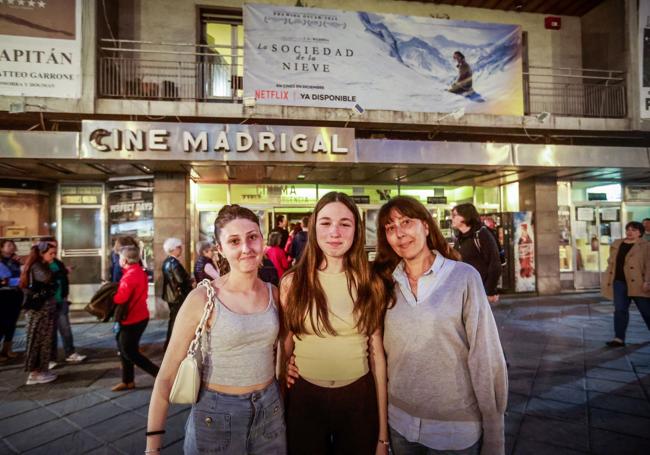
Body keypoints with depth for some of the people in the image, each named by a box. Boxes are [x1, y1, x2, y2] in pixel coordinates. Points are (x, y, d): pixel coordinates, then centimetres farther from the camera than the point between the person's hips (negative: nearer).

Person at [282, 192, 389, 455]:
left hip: (359, 398, 1)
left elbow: (377, 353, -2)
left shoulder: (371, 285, -5)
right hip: (305, 397, 0)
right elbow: (285, 343, 4)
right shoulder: (292, 282, -8)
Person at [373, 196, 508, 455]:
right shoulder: (387, 283, -2)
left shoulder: (464, 277, -13)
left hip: (457, 427, -3)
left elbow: (485, 357, -13)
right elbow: (382, 351, 5)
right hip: (400, 422, 3)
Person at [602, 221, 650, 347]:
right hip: (619, 282, 4)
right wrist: (608, 280, 12)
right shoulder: (617, 244, 13)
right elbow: (611, 262, 17)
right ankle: (619, 338, 3)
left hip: (637, 284, -4)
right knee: (620, 310, 1)